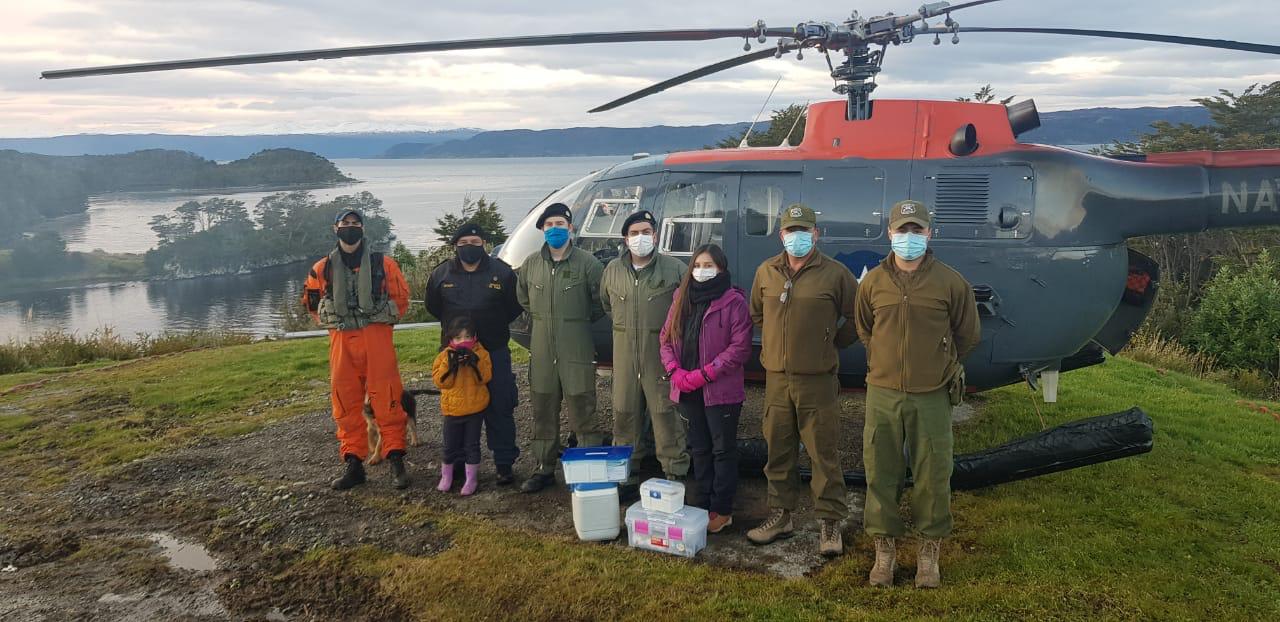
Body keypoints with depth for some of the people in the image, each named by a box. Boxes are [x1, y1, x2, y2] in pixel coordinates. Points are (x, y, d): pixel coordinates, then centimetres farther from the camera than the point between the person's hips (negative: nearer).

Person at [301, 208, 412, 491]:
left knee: (387, 401, -5)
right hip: (341, 341, 3)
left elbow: (401, 296, 11)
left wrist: (382, 320, 7)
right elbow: (311, 300, 21)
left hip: (377, 338, -3)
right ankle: (353, 464, 12)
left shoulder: (382, 264, 4)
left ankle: (396, 461, 1)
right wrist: (333, 323, 14)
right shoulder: (323, 268, 9)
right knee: (345, 403, 4)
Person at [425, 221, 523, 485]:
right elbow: (433, 305, 18)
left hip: (494, 352, -2)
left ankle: (504, 464, 12)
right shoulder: (442, 274, 2)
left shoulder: (502, 272, -3)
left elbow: (516, 305, 7)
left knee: (499, 409, 2)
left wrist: (496, 325, 5)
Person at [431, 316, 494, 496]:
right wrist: (450, 364, -24)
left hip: (475, 408, -1)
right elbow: (440, 381, -11)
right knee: (450, 446, 10)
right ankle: (446, 477, 28)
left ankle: (471, 479, 16)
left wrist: (476, 363, -27)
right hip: (452, 408, 1)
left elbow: (486, 377, -13)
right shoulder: (445, 355, -3)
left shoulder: (480, 353, -3)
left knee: (472, 444, 7)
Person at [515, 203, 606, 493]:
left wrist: (580, 321, 7)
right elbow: (523, 299, 24)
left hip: (577, 351, -4)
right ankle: (545, 468, 24)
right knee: (543, 413, 12)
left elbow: (600, 303, 1)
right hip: (541, 351, 4)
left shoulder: (587, 262, -5)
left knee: (582, 413, -3)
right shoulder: (531, 263, 8)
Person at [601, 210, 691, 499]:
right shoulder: (613, 270, 8)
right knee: (625, 415, 10)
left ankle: (675, 476, 8)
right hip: (625, 353, 4)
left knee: (666, 415, -2)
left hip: (662, 352, -4)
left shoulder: (674, 268, -5)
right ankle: (627, 474, 23)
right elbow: (606, 303, 24)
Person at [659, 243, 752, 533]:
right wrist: (674, 370, -7)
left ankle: (722, 510, 15)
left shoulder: (734, 302, -9)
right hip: (688, 389, 6)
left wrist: (704, 374, -18)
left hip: (721, 390, -6)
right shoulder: (682, 299, 9)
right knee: (699, 449, 16)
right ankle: (704, 504, 28)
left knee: (723, 450, 5)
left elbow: (740, 347, -14)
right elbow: (666, 338, 10)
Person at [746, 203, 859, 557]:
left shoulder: (835, 274, -5)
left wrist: (834, 343, 5)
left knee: (824, 453, 0)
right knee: (778, 451, 12)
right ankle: (780, 516, 25)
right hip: (776, 378, 4)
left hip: (818, 381, -4)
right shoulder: (766, 273, 7)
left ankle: (830, 522, 11)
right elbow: (756, 314, 23)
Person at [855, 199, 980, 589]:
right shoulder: (873, 282, 3)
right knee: (880, 474, 7)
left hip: (932, 396, -2)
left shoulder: (950, 282, -3)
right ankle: (885, 549, 22)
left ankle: (930, 551, 22)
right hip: (883, 394, 2)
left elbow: (967, 336, 9)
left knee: (933, 476, 6)